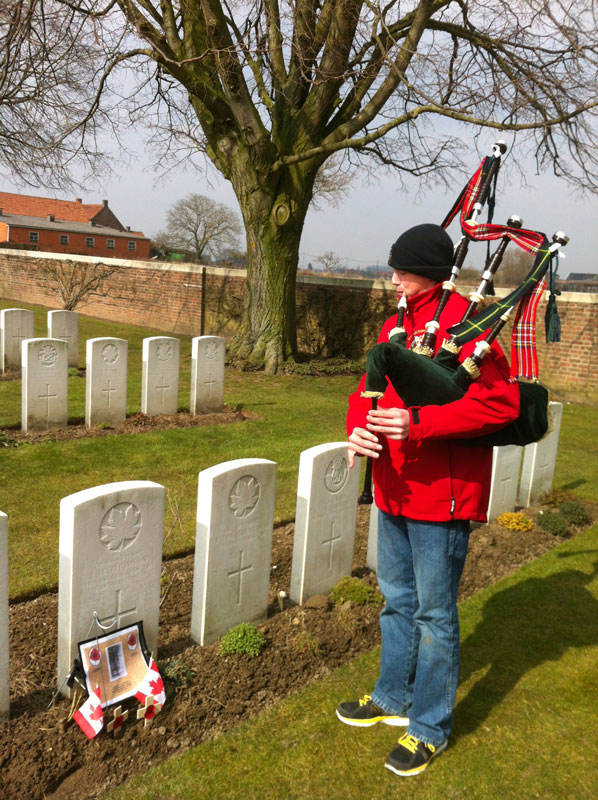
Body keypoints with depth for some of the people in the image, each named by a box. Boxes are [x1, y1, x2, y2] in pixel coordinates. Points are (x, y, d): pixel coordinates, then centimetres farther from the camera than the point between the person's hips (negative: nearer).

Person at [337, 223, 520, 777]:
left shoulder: (463, 325, -16)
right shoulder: (396, 325, 9)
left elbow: (502, 402, -24)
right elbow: (369, 388, 9)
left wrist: (418, 422, -30)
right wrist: (360, 428, -14)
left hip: (442, 496, -8)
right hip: (395, 490, 8)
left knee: (434, 614, 7)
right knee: (399, 601, 22)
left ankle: (430, 727, 27)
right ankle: (394, 698, 42)